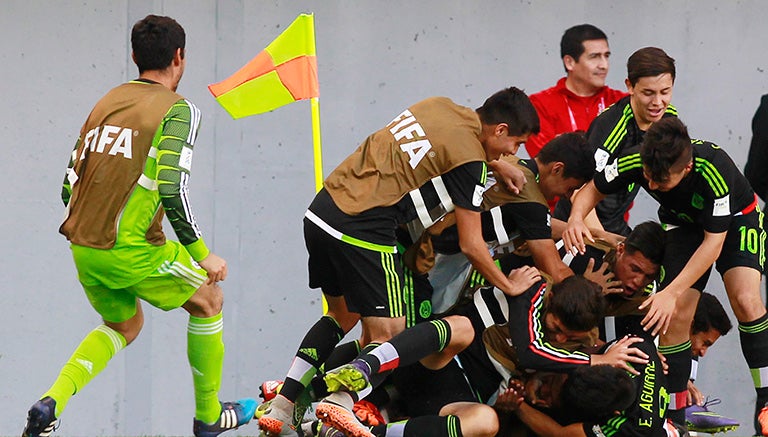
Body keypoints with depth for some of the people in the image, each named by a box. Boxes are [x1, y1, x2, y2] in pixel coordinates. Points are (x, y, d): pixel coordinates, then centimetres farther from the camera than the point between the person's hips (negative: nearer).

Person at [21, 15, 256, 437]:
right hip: (132, 251, -6)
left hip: (82, 248, 7)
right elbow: (172, 189, -19)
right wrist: (201, 254, -8)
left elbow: (69, 186, 13)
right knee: (208, 301, 19)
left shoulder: (106, 102, 13)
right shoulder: (177, 110, -7)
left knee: (124, 325, 29)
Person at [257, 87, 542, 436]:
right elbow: (470, 245, -4)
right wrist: (510, 286, 10)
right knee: (388, 336, -1)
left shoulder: (441, 106, 12)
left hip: (321, 211, 9)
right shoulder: (470, 160, -9)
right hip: (361, 233, -9)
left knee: (342, 316, 24)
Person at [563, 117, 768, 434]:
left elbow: (713, 243, -33)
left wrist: (671, 293, -38)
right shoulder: (635, 162, -29)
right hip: (684, 225, 3)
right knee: (676, 317, -10)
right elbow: (593, 190, -9)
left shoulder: (714, 170, -40)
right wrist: (576, 219, -32)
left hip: (735, 219, -3)